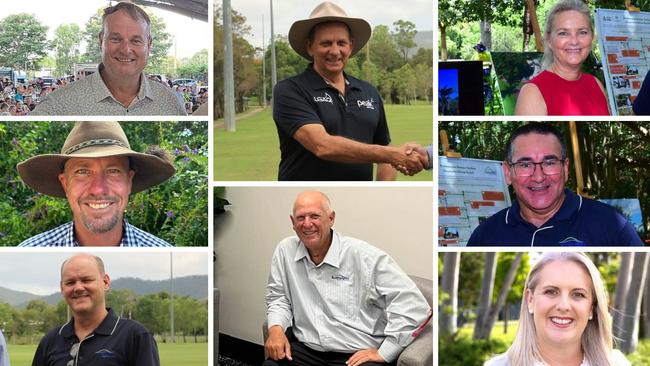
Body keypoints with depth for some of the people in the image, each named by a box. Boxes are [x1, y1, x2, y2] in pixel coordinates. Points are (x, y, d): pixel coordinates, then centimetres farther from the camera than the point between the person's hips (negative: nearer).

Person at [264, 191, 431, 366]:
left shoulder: (363, 256, -8)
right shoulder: (285, 250, 6)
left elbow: (412, 304, -11)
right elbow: (278, 297, 19)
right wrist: (276, 328, -2)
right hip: (304, 349, 4)